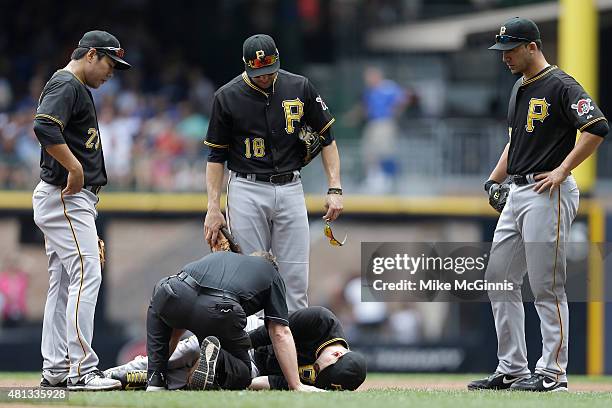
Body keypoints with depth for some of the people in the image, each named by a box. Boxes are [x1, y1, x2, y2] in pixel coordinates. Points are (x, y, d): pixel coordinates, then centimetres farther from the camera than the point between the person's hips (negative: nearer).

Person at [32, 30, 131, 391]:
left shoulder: (78, 90, 22)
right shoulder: (65, 85, -11)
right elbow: (44, 127, -29)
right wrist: (75, 168, -23)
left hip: (71, 199, 11)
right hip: (66, 199, -11)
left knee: (63, 284, 10)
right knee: (86, 276, -15)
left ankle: (55, 369, 12)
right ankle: (81, 371, -19)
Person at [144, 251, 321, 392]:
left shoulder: (219, 256, 40)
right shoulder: (272, 274, 30)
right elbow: (280, 333, 19)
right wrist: (296, 386, 20)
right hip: (220, 313, -3)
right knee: (240, 375, 24)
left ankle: (156, 382, 23)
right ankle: (216, 361, -11)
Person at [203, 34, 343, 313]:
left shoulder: (300, 88, 0)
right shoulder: (227, 96, -4)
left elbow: (326, 138, 7)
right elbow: (216, 155, 1)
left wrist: (335, 189, -2)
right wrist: (213, 208, -5)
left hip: (290, 188, 2)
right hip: (247, 192, -2)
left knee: (295, 277, 0)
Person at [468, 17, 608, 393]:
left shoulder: (561, 86, -12)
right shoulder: (520, 89, 17)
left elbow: (597, 128, -23)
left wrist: (561, 171, -21)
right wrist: (495, 179, 15)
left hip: (548, 195, -10)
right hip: (517, 194, 10)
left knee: (547, 287, -7)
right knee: (499, 279, 9)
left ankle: (553, 372, -2)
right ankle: (512, 369, 15)